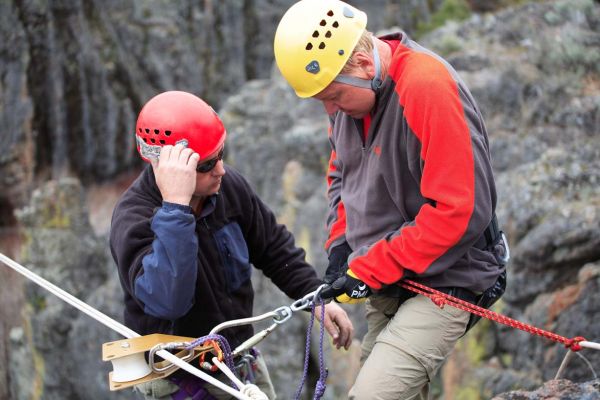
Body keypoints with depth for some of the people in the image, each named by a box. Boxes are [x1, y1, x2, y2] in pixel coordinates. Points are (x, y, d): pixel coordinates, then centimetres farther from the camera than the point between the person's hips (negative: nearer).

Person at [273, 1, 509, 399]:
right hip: (386, 285, 8)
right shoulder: (348, 85, 3)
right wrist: (340, 243, 4)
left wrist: (370, 270, -20)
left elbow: (459, 210, -26)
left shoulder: (428, 86, -23)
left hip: (442, 282, -8)